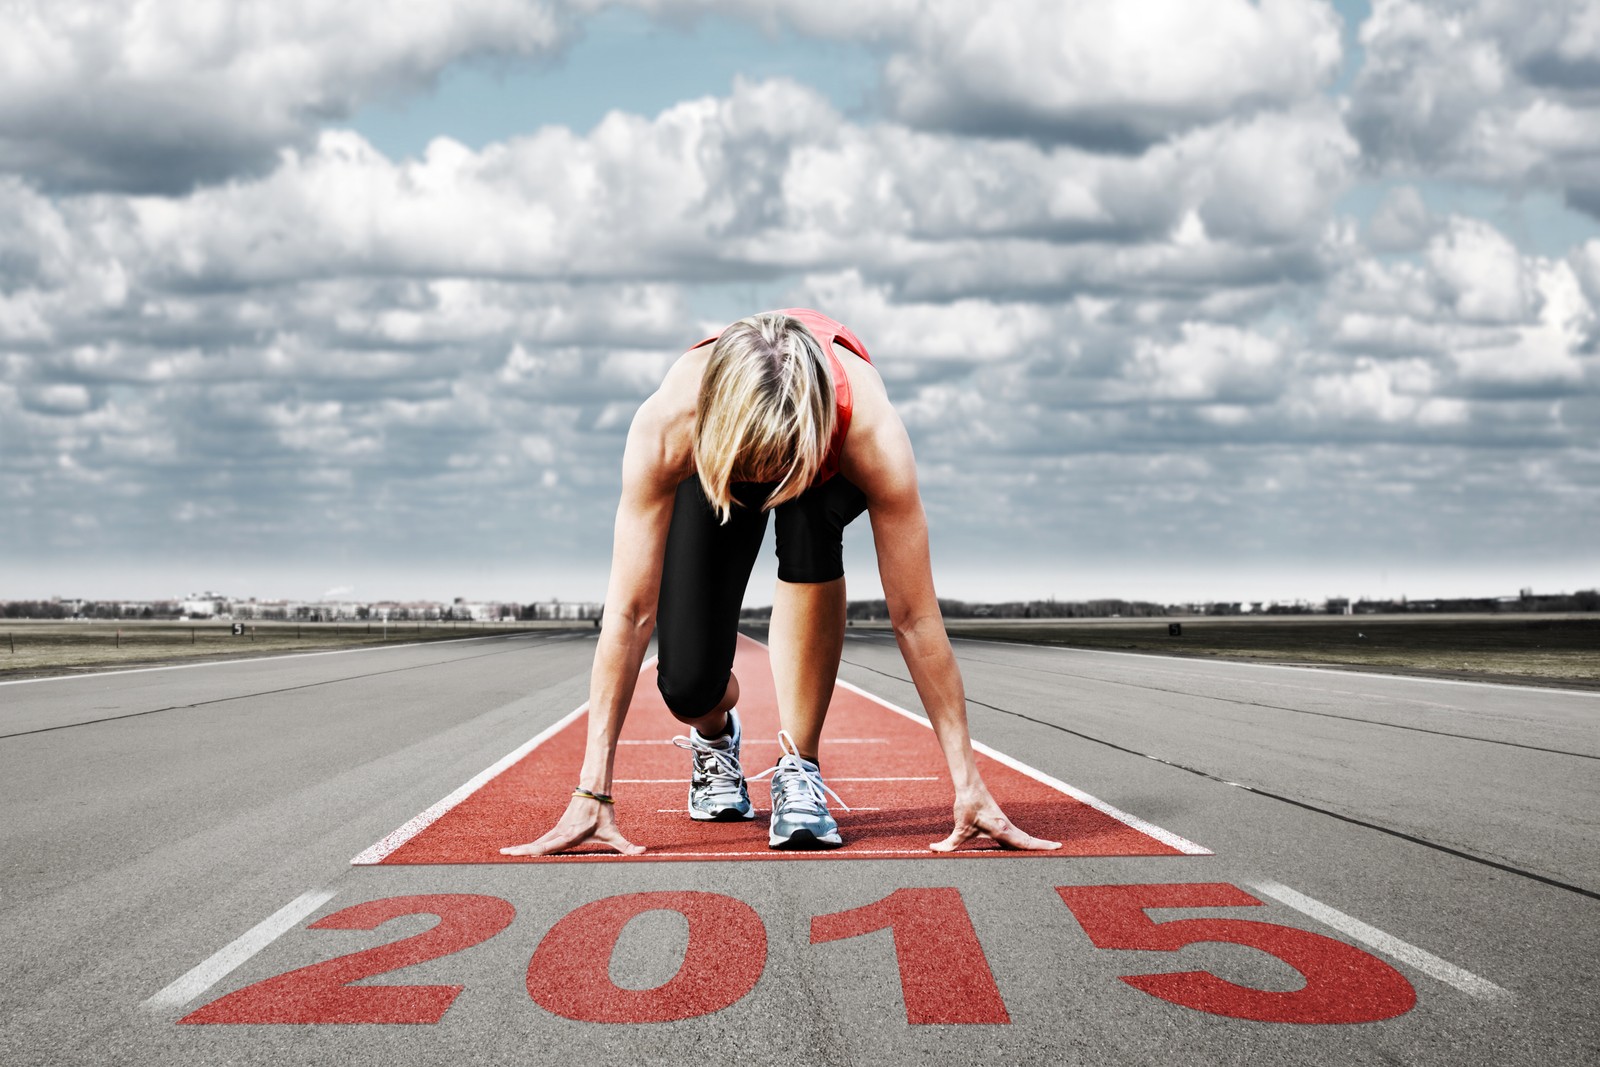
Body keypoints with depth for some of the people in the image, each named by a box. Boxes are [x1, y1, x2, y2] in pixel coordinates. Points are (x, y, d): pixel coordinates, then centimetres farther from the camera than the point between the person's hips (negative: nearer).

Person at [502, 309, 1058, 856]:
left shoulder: (870, 431, -44)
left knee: (810, 524, -38)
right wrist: (591, 793, -40)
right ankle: (714, 732, 25)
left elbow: (915, 618, -38)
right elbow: (629, 612, -39)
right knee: (687, 684, -16)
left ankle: (799, 764, -20)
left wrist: (969, 786, -38)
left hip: (830, 472, 0)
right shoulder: (665, 426, -43)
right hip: (712, 464, 1)